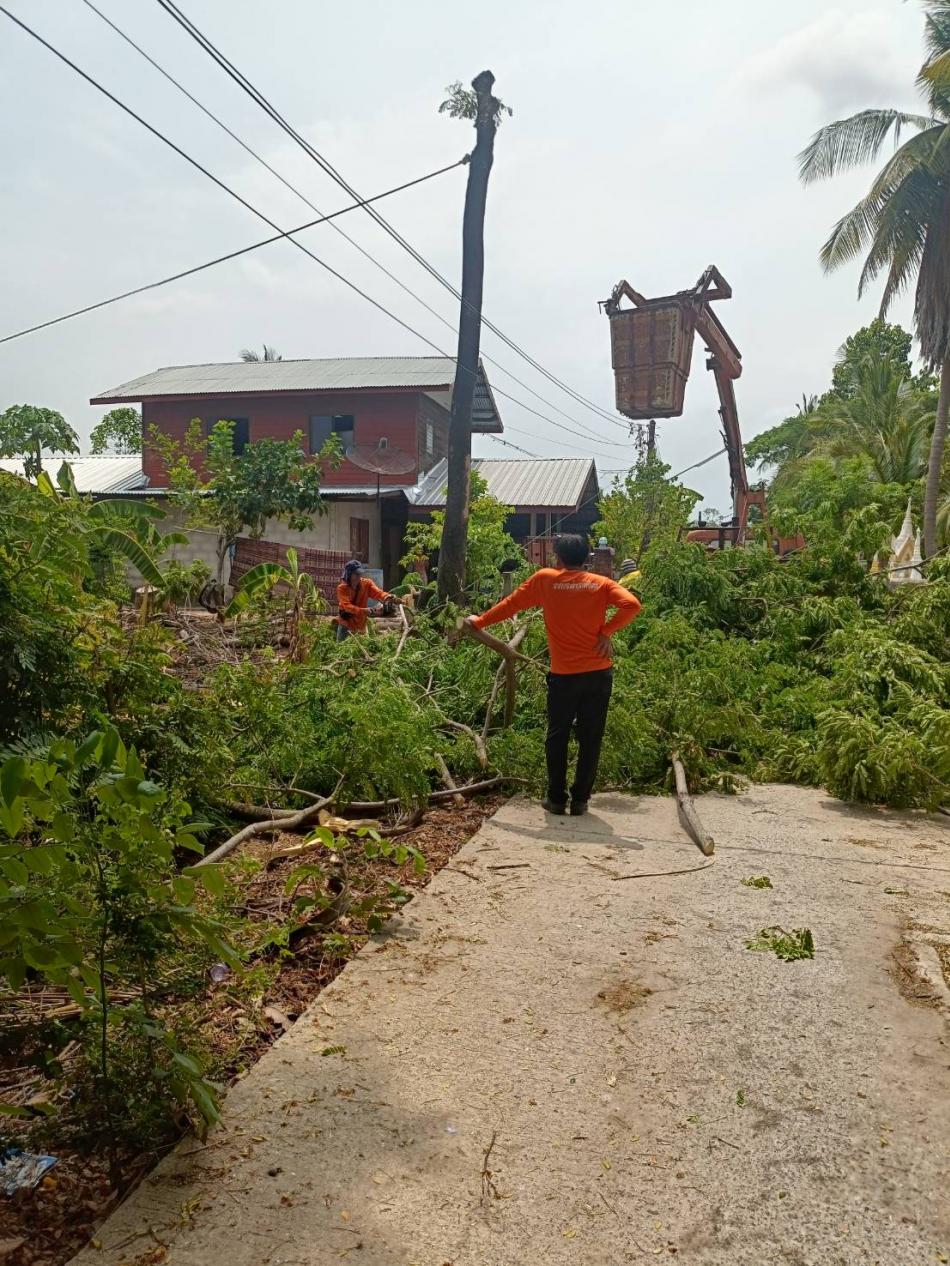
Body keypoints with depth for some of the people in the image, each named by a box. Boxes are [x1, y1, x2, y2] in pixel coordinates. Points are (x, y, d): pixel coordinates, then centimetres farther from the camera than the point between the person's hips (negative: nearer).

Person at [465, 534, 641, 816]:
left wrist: (479, 621, 22)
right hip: (598, 673, 1)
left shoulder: (545, 579, 1)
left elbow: (510, 604, 9)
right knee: (590, 738, 8)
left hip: (564, 675, -1)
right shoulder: (601, 583, 3)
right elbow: (631, 605, -12)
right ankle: (580, 800, 12)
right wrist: (606, 632, -3)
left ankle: (557, 798, 15)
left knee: (557, 737, 12)